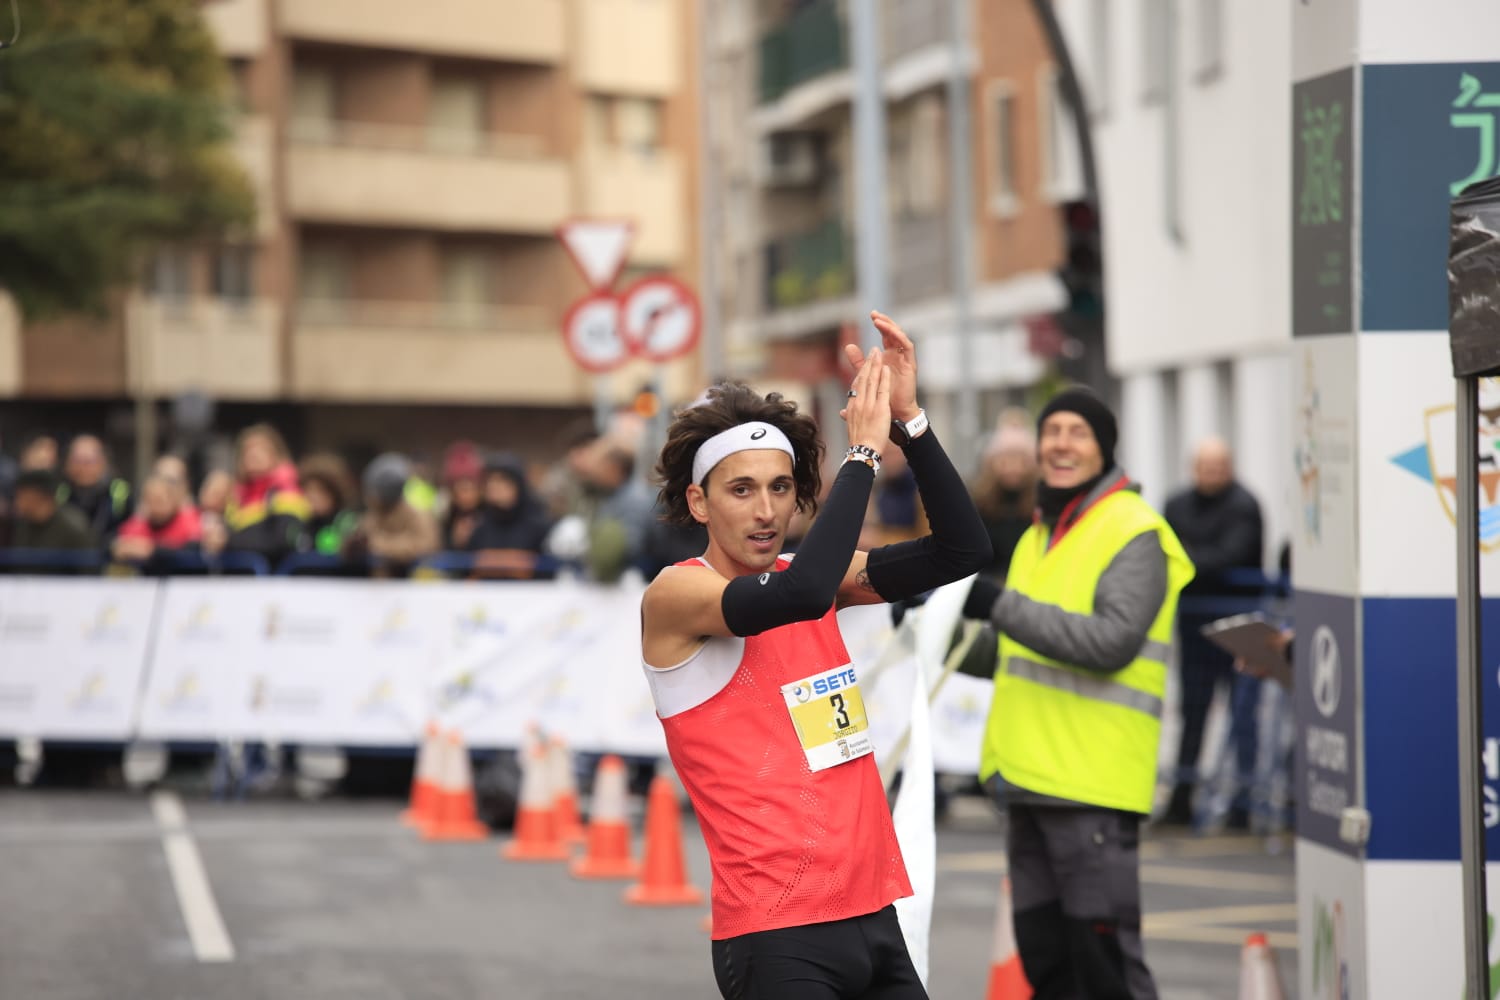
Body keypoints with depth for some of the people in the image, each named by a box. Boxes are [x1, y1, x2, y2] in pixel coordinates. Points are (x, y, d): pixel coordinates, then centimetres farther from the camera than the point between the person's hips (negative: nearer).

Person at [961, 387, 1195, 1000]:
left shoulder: (1134, 533, -9)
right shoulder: (1039, 536, 19)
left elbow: (1113, 641, -23)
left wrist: (1001, 606, -22)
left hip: (1093, 786, -9)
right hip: (1029, 783, 9)